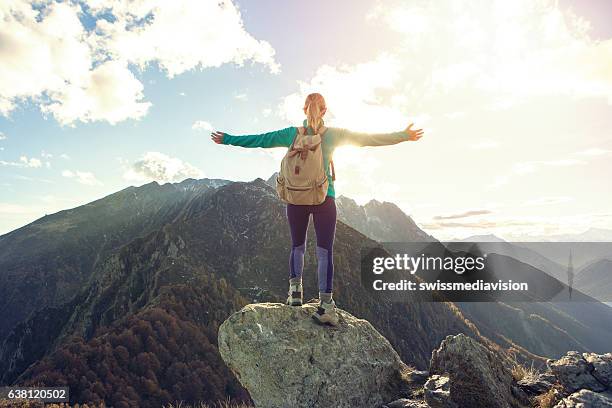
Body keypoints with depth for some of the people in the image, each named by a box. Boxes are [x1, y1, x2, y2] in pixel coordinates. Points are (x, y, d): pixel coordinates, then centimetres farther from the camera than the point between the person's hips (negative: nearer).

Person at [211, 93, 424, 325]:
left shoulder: (292, 134, 3)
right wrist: (403, 136, 13)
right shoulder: (334, 134, 0)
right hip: (324, 198, -2)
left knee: (297, 246, 17)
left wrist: (227, 140, 19)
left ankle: (295, 290, 16)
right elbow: (369, 139, 4)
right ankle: (325, 303, -4)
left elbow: (259, 140, 8)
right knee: (325, 251, -2)